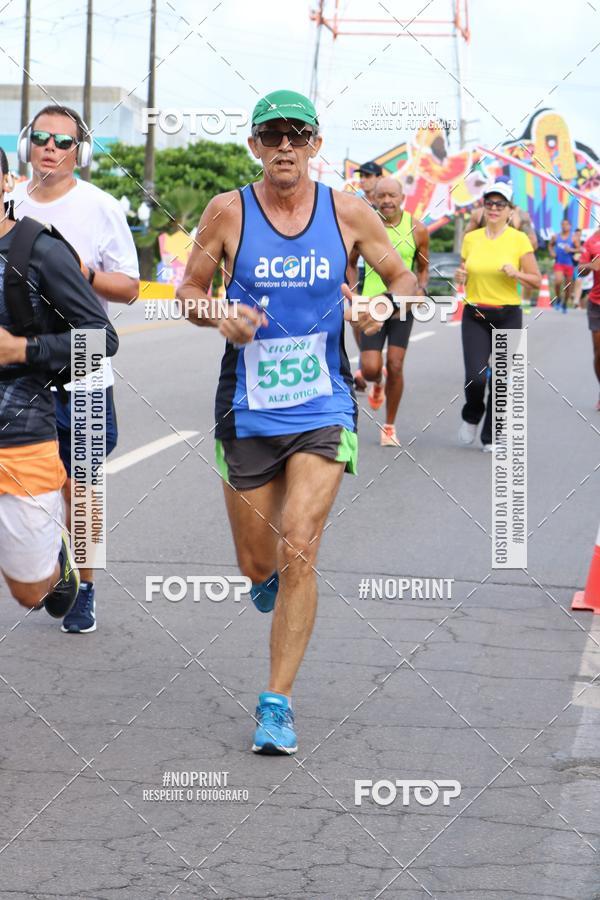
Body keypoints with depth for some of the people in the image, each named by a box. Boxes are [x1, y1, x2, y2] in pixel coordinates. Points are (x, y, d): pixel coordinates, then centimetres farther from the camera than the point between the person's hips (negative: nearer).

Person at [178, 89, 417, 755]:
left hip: (323, 409, -1)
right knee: (257, 565, 9)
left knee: (298, 553, -14)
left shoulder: (348, 213, -2)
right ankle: (271, 579, 49)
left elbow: (403, 279, 10)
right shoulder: (227, 212, -4)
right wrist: (221, 316, -16)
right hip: (248, 412, 1)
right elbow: (188, 291, 5)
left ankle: (277, 703, -4)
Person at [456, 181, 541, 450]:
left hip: (507, 316, -1)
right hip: (475, 315, 1)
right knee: (475, 377, -12)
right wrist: (460, 277, -5)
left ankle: (491, 437, 15)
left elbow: (536, 280, 1)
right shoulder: (471, 239, 6)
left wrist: (516, 273, -17)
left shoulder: (519, 240, -2)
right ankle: (472, 417, 20)